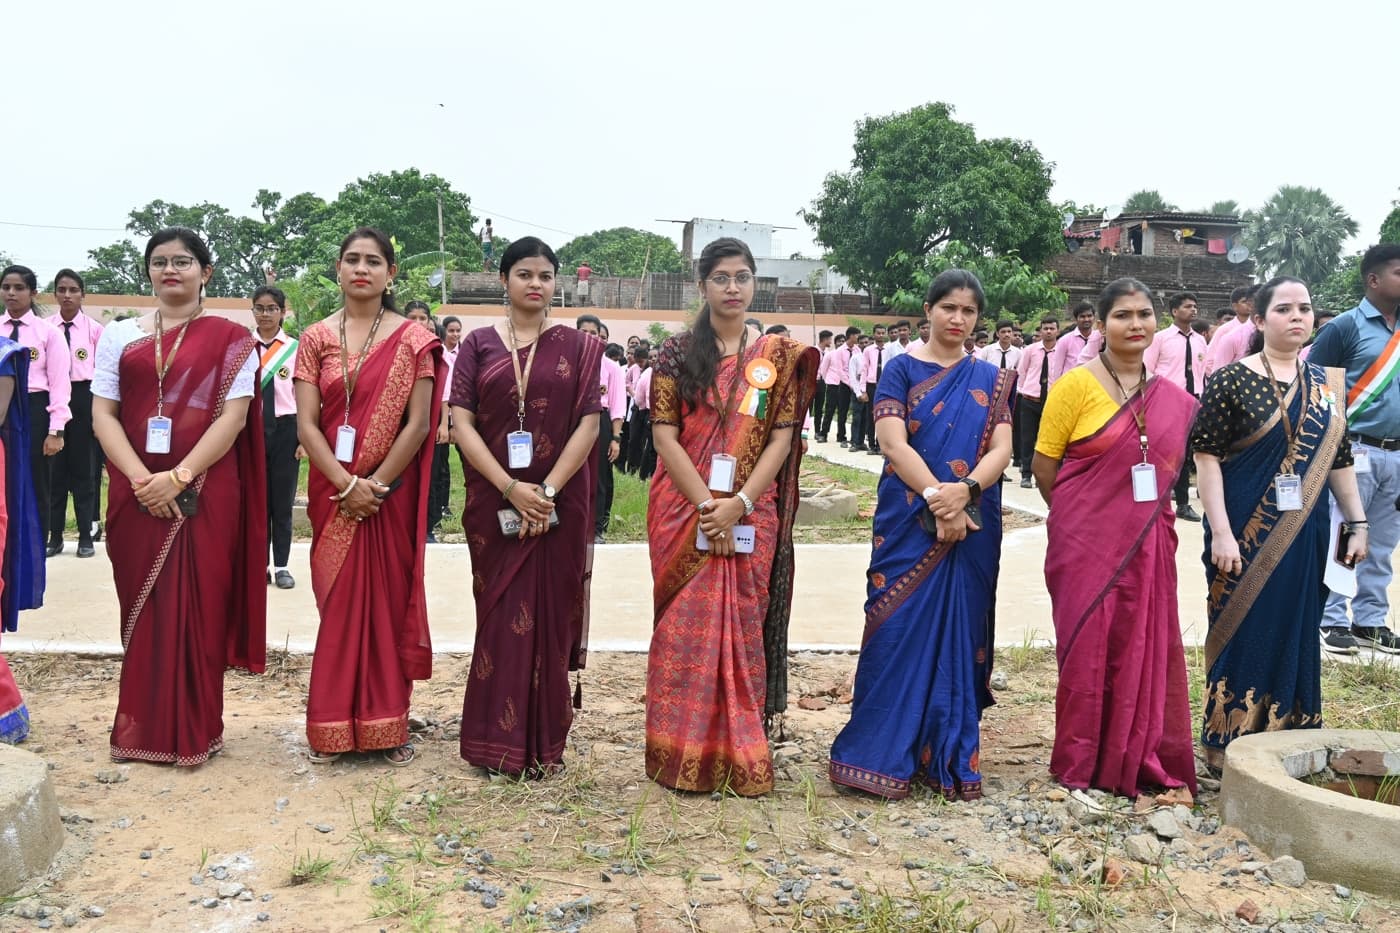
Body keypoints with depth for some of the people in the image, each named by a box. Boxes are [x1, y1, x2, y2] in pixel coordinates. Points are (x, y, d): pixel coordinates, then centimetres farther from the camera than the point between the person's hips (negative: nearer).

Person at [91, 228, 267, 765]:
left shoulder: (230, 339, 2)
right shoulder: (119, 335, 10)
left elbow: (234, 416, -7)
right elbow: (102, 414, 3)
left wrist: (179, 477, -17)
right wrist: (141, 479, -13)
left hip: (205, 494, -2)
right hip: (136, 494, 3)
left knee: (198, 609, 1)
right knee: (142, 608, 7)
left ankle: (193, 731, 11)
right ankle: (143, 729, 17)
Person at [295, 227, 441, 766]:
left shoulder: (413, 340, -1)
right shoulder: (316, 339, 4)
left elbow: (418, 424, -7)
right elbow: (306, 424, -3)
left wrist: (375, 486, -12)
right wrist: (347, 485, -15)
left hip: (391, 491, -1)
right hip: (332, 492, 2)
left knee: (389, 601, 4)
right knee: (337, 602, 6)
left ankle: (387, 726, 14)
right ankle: (332, 727, 15)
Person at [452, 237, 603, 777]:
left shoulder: (577, 347, 5)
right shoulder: (479, 345, 5)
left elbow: (589, 424, -3)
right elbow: (461, 423, -2)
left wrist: (547, 490, -14)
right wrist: (510, 488, -14)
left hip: (560, 504, 0)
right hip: (494, 503, 0)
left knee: (551, 615, 4)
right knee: (500, 615, 4)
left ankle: (546, 742, 15)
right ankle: (499, 740, 15)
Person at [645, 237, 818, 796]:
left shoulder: (779, 356, 5)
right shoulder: (677, 353, 2)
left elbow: (782, 438, -1)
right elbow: (664, 435, -4)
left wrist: (738, 504, -13)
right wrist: (707, 505, -14)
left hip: (751, 515, 1)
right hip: (684, 511, 0)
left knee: (744, 625, 5)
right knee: (685, 628, 2)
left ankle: (740, 755, 17)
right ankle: (685, 754, 13)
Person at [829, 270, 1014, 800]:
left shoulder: (989, 378, 12)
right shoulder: (901, 369, 3)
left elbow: (1001, 447, 0)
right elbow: (893, 443, -9)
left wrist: (965, 490, -18)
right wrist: (936, 496, -20)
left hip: (973, 525, 3)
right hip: (909, 523, -3)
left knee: (960, 632, 6)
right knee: (900, 628, -4)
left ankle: (952, 755, 15)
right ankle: (885, 754, 5)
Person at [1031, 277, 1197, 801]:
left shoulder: (1171, 399, 8)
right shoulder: (1077, 384, -7)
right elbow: (1044, 466, -5)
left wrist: (1149, 514, 10)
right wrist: (1077, 518, 2)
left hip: (1148, 544, 5)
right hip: (1086, 542, -4)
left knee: (1147, 647, 8)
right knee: (1088, 647, 2)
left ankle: (1142, 764, 22)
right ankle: (1083, 765, 16)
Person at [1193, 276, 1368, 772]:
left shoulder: (1326, 383, 9)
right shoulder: (1231, 379, -7)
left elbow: (1339, 459, 14)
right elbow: (1207, 455, -11)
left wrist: (1357, 523, 8)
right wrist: (1221, 532, -17)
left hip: (1306, 536, 5)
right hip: (1245, 536, -5)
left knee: (1297, 634, 11)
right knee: (1242, 633, 1)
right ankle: (1229, 747, 14)